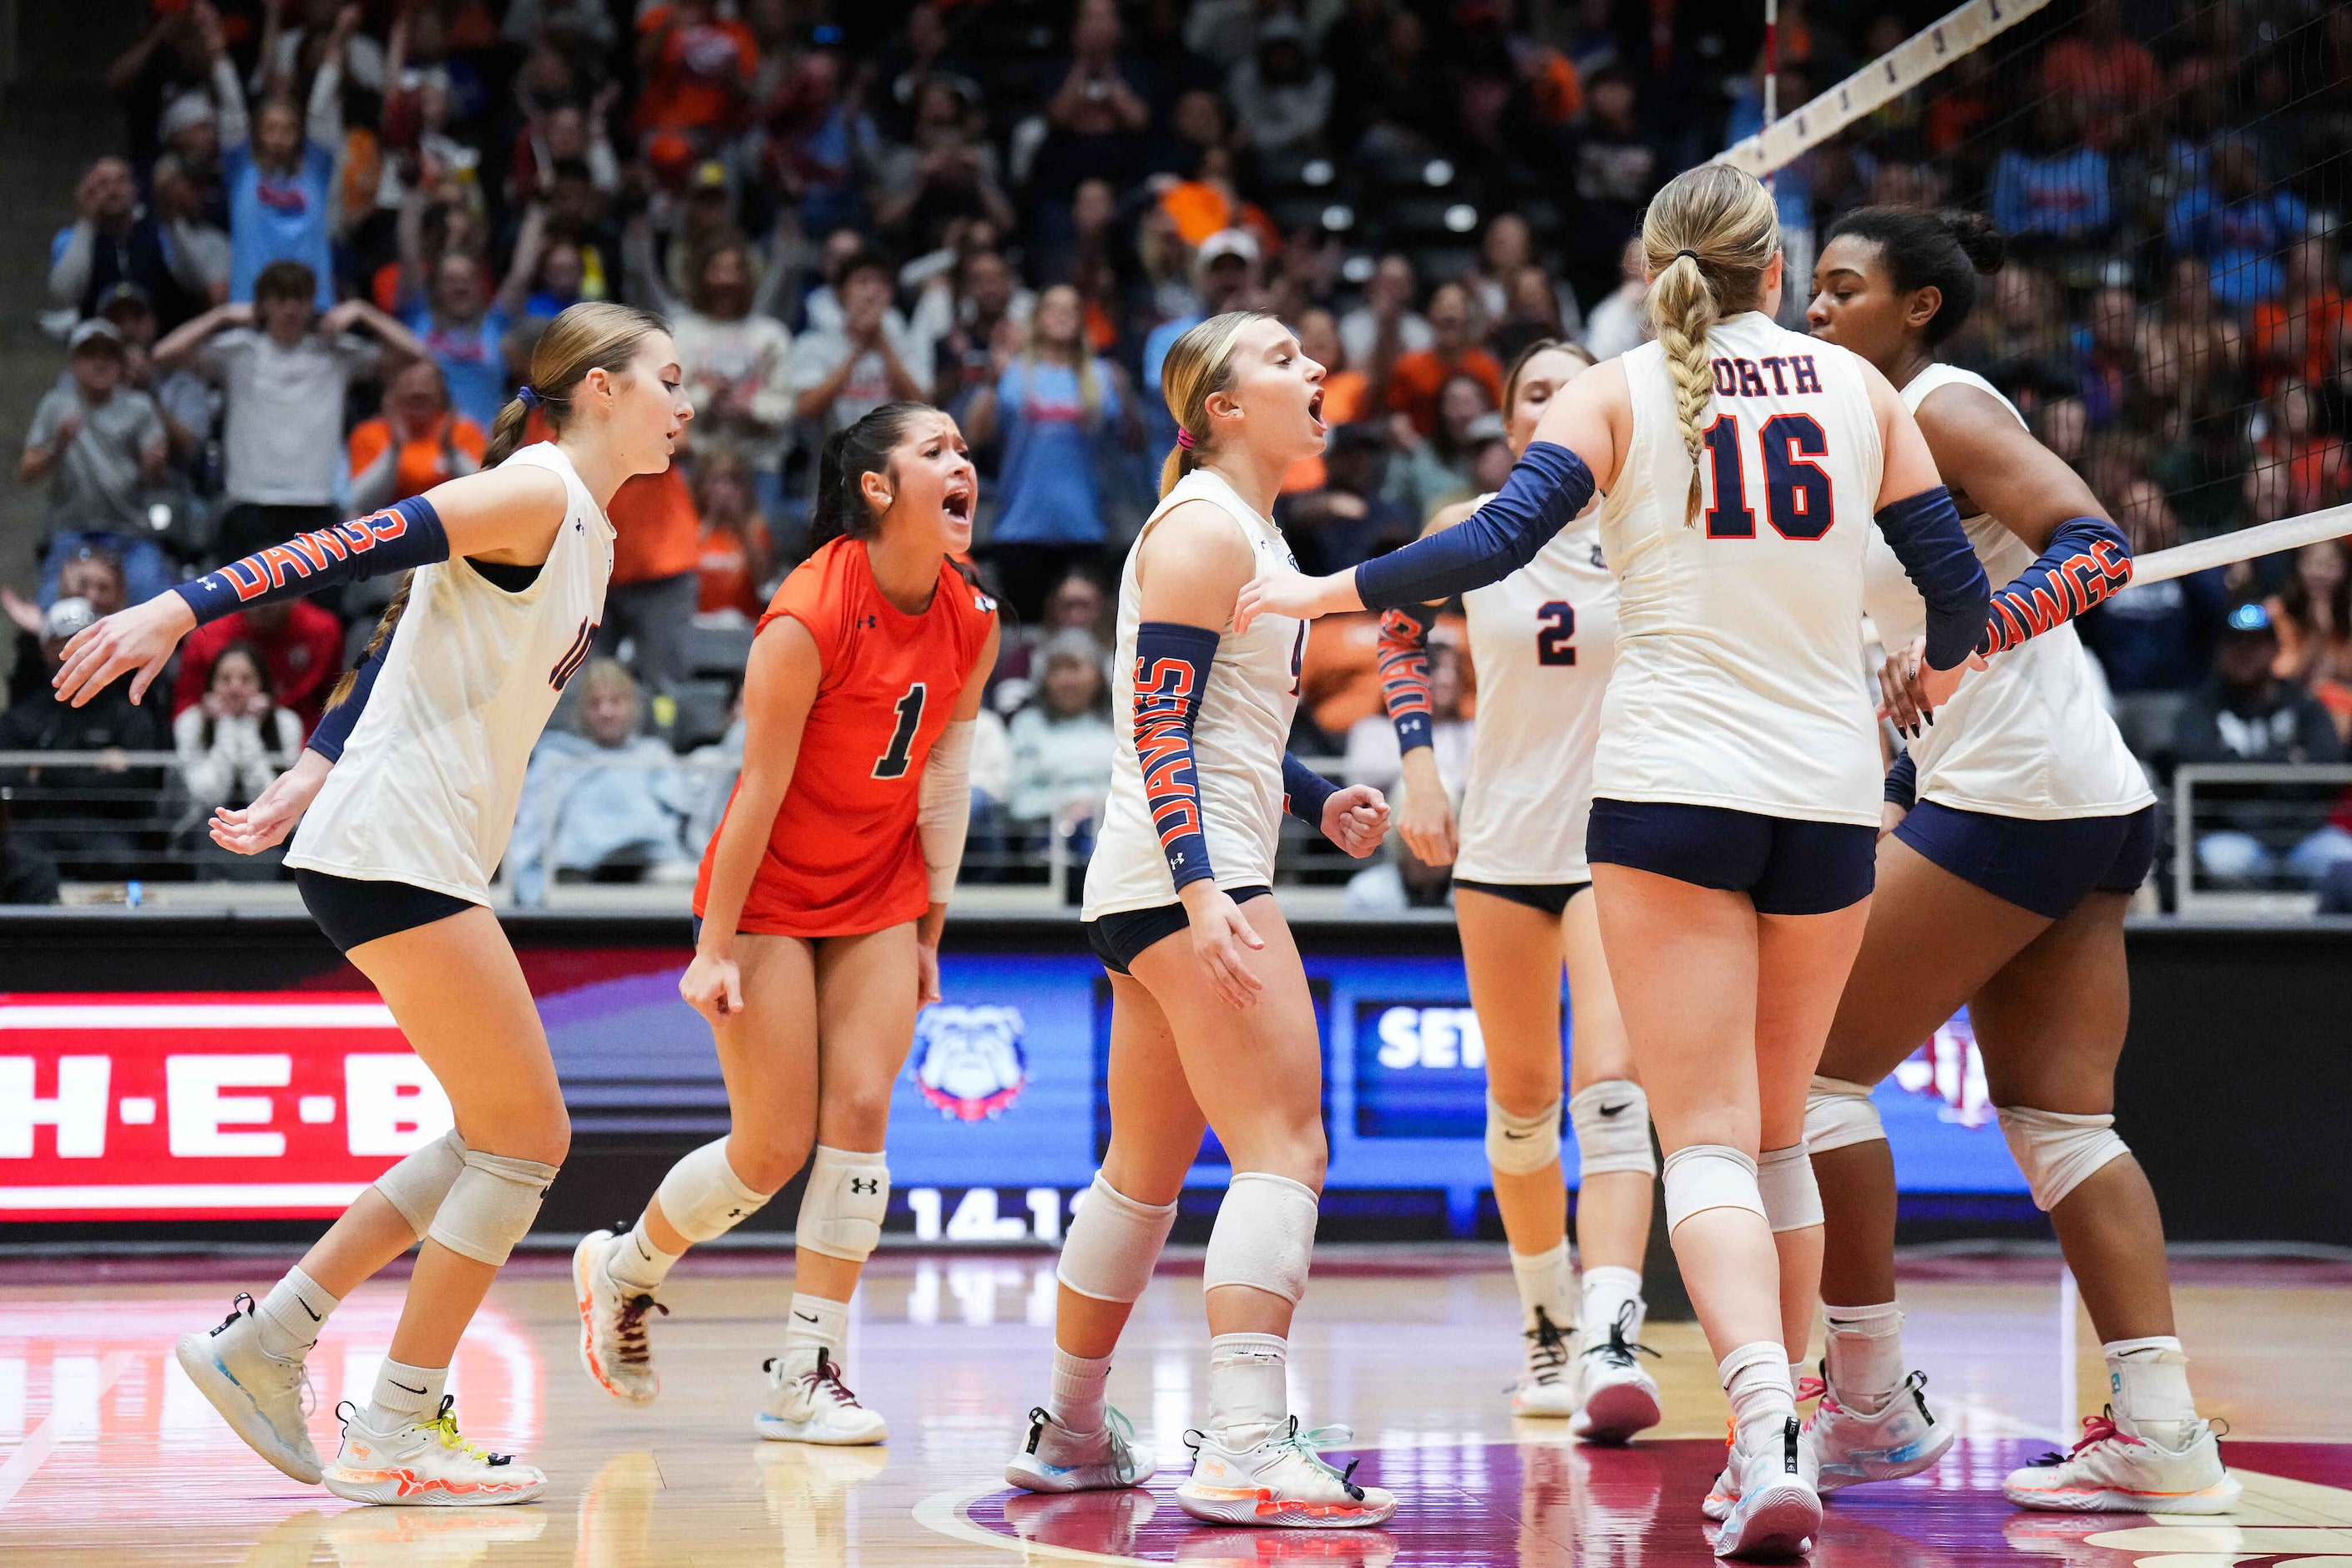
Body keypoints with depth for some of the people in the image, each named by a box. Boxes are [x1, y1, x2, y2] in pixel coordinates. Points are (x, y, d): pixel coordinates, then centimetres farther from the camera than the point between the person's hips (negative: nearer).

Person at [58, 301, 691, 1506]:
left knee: (500, 1142, 13)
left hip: (425, 858, 10)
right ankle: (391, 1437, 1)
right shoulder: (535, 495, -10)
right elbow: (352, 547, -20)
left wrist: (303, 787, 9)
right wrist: (181, 610, -30)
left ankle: (263, 1344, 17)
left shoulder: (588, 537, 18)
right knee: (525, 1139, -5)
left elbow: (409, 653, 17)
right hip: (393, 850, -10)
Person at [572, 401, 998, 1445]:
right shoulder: (809, 617, -23)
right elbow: (759, 787, -19)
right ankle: (618, 1272, 23)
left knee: (861, 1111, -8)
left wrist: (930, 929, 9)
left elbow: (945, 780, 6)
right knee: (774, 1146, -5)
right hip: (770, 893, -5)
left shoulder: (971, 621, -4)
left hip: (879, 897, 5)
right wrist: (713, 950, -16)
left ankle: (806, 1378, -2)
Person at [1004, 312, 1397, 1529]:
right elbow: (1161, 724, -17)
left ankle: (1068, 1434, 26)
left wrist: (1319, 803, 15)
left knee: (1146, 1170, 16)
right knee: (1286, 1147, -16)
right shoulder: (1204, 528, -10)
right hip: (1185, 877, -10)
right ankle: (1243, 1453, -23)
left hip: (1175, 881, 10)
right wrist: (1203, 891, -26)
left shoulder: (1246, 530, 20)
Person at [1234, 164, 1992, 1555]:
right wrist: (1943, 672, 33)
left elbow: (1494, 543, -12)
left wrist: (1322, 593, -1)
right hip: (1828, 792, 3)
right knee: (1780, 1134, 18)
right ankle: (1777, 1437, 23)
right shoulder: (1857, 385, 9)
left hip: (1670, 787, -3)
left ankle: (1770, 1448, -25)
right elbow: (1959, 590, 11)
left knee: (1706, 1140, -7)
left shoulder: (1620, 393, 2)